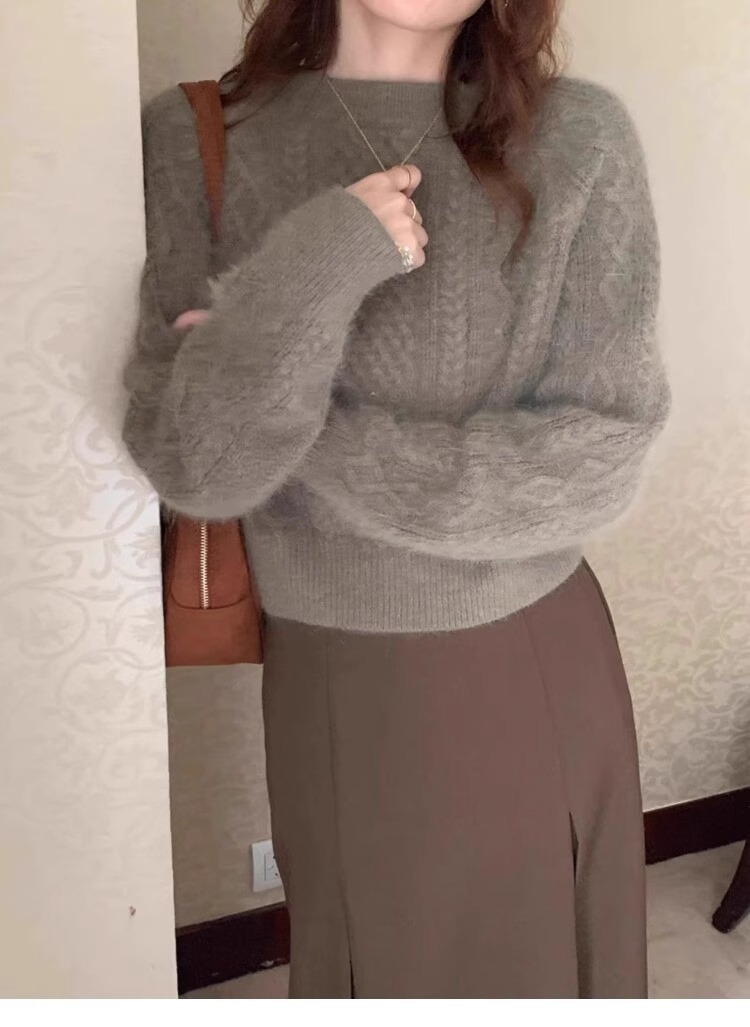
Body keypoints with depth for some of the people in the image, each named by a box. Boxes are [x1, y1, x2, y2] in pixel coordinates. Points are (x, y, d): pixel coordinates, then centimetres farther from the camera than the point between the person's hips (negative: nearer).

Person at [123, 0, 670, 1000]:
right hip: (342, 688, 0)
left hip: (547, 668, 1)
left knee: (548, 962, 21)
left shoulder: (579, 137, -9)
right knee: (386, 969, 19)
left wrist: (319, 438, -17)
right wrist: (311, 267, -27)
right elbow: (196, 469, -14)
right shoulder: (196, 139, -8)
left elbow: (600, 454, -12)